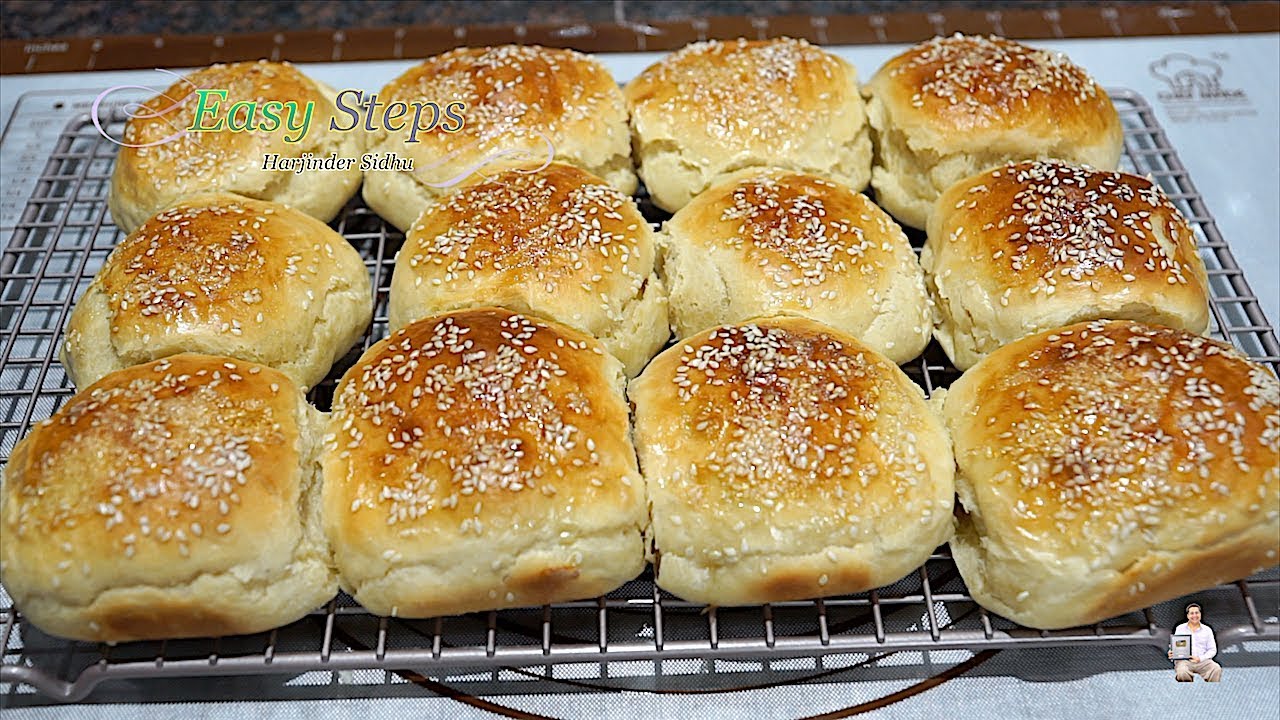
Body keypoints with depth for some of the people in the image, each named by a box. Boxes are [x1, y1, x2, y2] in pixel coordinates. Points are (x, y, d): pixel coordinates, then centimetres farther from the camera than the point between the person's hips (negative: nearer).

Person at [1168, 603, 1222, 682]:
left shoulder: (1207, 630, 14)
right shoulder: (1180, 629, 14)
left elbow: (1212, 650, 9)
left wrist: (1200, 658, -10)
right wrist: (1171, 654, -12)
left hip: (1202, 660, 1)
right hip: (1184, 660, -1)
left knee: (1217, 669, -32)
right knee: (1182, 672, -36)